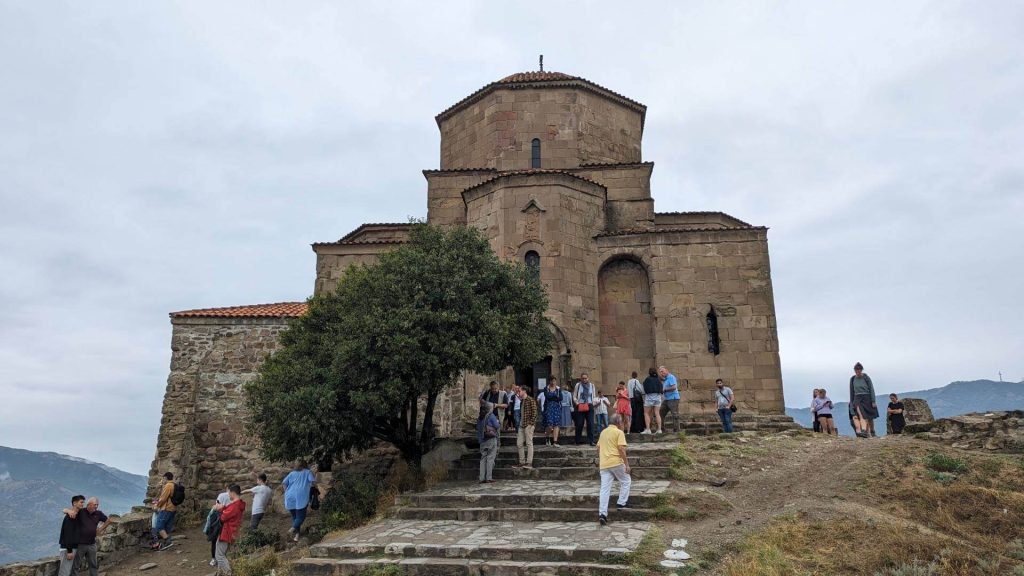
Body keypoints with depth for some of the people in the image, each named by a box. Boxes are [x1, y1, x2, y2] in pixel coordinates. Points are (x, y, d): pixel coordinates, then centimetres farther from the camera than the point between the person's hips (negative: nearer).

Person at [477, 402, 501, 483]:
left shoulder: (480, 418, 11)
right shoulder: (491, 416, -8)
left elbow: (478, 429, 15)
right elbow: (497, 427, -8)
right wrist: (498, 422, 11)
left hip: (482, 440, 6)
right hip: (491, 440, -6)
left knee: (483, 458, 7)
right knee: (490, 458, -2)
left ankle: (482, 478, 4)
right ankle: (489, 478, -4)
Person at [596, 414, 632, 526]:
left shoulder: (603, 432, 16)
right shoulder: (619, 432, -4)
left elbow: (598, 447, 21)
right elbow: (621, 449, -13)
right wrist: (627, 464, -10)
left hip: (604, 464, 6)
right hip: (616, 462, -5)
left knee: (605, 488, 2)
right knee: (626, 481, 18)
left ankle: (602, 513, -6)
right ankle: (621, 503, 15)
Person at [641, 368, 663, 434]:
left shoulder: (647, 379, -3)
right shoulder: (658, 380, 10)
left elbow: (644, 389, -5)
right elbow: (661, 389, 8)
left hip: (649, 396, -4)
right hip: (658, 396, 4)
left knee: (646, 413, 2)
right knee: (657, 413, 5)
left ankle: (648, 429, -6)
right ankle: (659, 429, -1)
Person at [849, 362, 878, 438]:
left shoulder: (866, 378, -3)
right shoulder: (852, 379, 5)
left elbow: (871, 389, -4)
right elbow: (851, 392, 12)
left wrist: (873, 401, -9)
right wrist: (851, 403, 11)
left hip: (867, 398, -1)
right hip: (857, 398, 1)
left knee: (870, 417, 8)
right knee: (861, 415, -20)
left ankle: (872, 432, 26)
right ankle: (864, 431, -30)